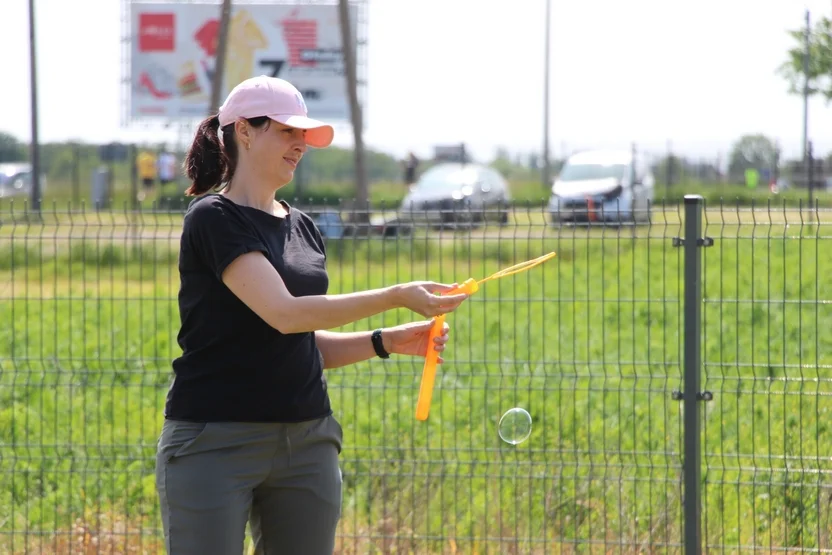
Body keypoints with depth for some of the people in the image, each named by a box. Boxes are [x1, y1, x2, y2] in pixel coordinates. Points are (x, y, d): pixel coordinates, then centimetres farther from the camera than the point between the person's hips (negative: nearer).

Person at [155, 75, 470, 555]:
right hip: (215, 443, -7)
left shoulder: (305, 230, 15)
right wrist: (397, 296, -22)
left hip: (307, 443, 7)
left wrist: (388, 341, 5)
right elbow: (284, 313, -20)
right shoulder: (213, 219, -8)